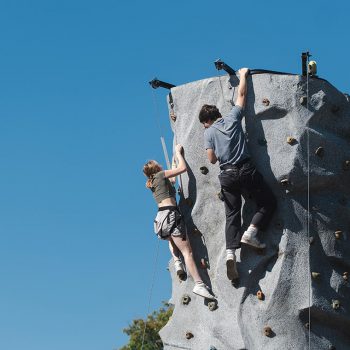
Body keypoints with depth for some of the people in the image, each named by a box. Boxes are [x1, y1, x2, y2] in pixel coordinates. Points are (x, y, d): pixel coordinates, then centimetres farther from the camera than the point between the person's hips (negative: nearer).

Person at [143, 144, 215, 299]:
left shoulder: (152, 183, 24)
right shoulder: (160, 175, 3)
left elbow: (172, 180, 41)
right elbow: (183, 168, -2)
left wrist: (174, 160, 50)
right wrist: (178, 152, 12)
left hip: (161, 217, 8)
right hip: (170, 215, -8)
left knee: (172, 240, 40)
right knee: (187, 251, -14)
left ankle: (177, 263, 18)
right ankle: (199, 284, -23)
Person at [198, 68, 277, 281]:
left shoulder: (209, 132, 6)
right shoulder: (233, 118, 5)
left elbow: (212, 159, 6)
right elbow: (242, 94, 14)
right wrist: (243, 75, 27)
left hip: (227, 175, 2)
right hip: (246, 169, -2)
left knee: (232, 214, 6)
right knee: (269, 202, 11)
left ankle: (231, 253, -11)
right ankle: (251, 232, -5)